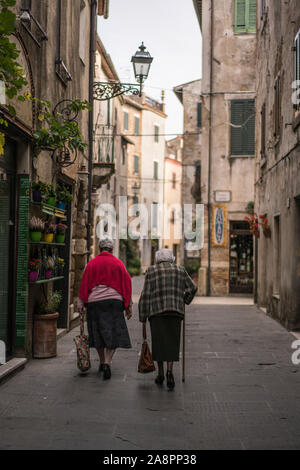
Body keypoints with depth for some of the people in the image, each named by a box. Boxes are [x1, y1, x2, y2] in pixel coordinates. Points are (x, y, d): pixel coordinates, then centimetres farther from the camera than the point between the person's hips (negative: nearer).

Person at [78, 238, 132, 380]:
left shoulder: (92, 263, 3)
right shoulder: (118, 263, 2)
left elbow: (84, 283, -1)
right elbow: (126, 283, 1)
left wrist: (80, 303, 1)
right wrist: (128, 305, 5)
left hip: (94, 302, 1)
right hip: (113, 300, -1)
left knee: (98, 332, 14)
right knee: (113, 333, 0)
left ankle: (102, 362, 25)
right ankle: (107, 363, -15)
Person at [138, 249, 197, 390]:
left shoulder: (151, 271, 4)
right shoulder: (180, 270, 10)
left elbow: (146, 295, 1)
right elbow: (192, 288, 16)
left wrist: (142, 316, 5)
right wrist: (184, 301, 33)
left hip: (156, 311, -1)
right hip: (175, 310, 1)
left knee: (158, 341, 8)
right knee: (172, 342, 3)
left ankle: (160, 374, 11)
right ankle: (169, 371, -14)